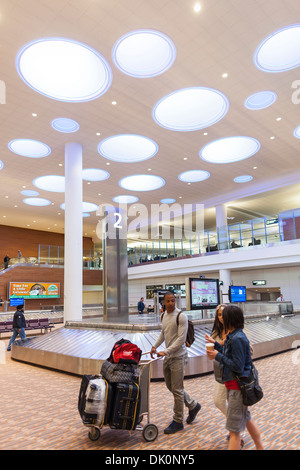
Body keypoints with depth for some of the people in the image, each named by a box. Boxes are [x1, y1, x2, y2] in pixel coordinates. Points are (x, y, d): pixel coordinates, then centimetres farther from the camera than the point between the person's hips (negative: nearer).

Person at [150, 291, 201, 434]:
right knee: (170, 386, 18)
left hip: (178, 356, -8)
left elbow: (181, 338, -20)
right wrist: (155, 346, 8)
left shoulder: (181, 316, -16)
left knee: (177, 390, 1)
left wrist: (166, 351, -24)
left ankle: (178, 421, 18)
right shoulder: (163, 315, 7)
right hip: (168, 356, 8)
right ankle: (193, 405, 36)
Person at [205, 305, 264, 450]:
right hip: (233, 384, 10)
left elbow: (238, 366, -25)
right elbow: (229, 355, 12)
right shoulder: (233, 336, 5)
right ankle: (260, 447, 45)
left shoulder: (237, 339, -25)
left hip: (238, 386, -10)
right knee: (246, 418, 28)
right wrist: (215, 343, 13)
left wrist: (218, 356, -18)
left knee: (234, 429, 1)